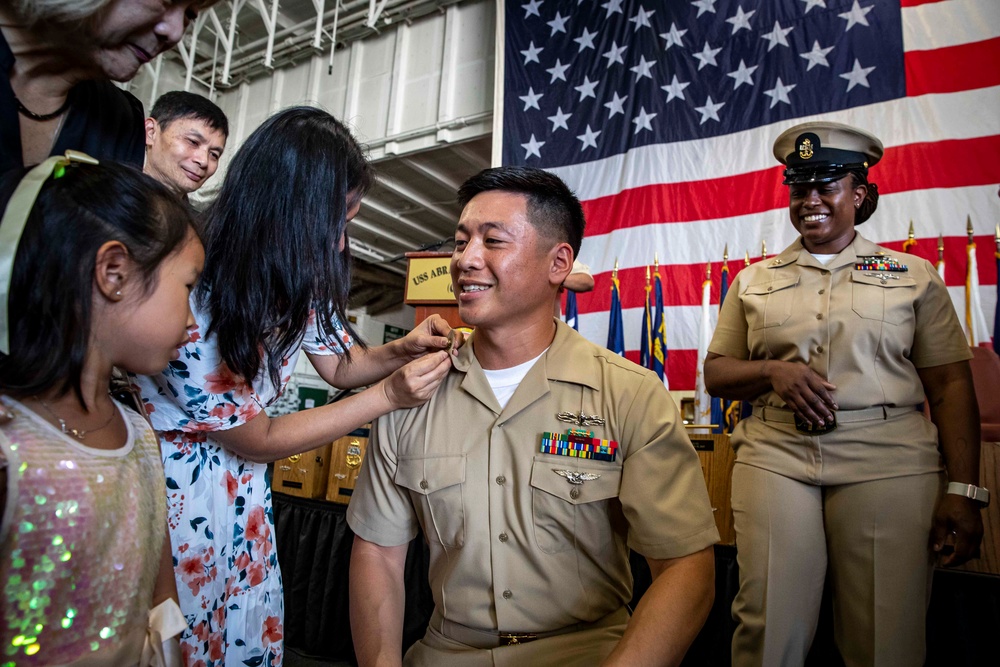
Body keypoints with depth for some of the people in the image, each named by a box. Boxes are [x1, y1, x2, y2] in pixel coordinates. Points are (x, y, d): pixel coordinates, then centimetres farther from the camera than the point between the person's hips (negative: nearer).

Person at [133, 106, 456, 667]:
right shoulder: (188, 306, -31)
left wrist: (401, 349, -18)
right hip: (172, 488, -6)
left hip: (241, 491, 6)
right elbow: (257, 440, -21)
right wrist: (389, 397, -26)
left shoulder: (299, 275, -11)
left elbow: (340, 364, 4)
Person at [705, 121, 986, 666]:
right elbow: (715, 372, 12)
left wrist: (962, 491, -2)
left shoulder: (914, 274, 11)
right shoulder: (753, 280, 13)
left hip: (886, 459, 0)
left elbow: (951, 385, 7)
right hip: (775, 455, 1)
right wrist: (775, 371, -8)